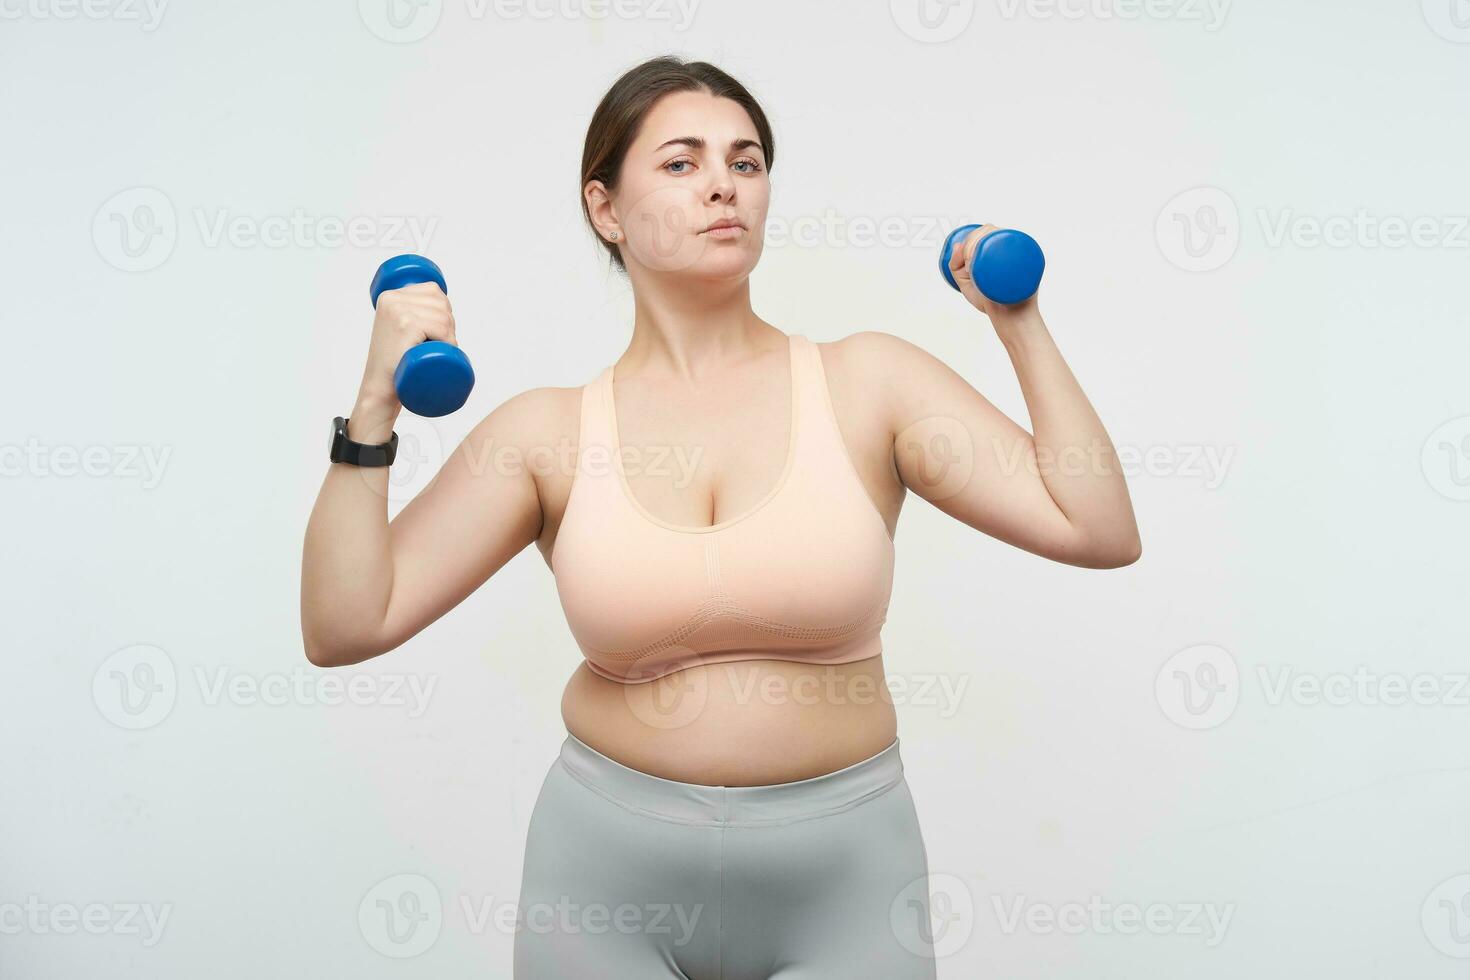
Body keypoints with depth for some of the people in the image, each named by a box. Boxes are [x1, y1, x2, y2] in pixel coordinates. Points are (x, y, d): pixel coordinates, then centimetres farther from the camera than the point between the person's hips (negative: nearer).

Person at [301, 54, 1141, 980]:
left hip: (840, 870, 0)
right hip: (607, 867, 1)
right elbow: (344, 627, -7)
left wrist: (1020, 324, -9)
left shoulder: (868, 381, -6)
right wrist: (374, 408, -13)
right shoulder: (548, 433, -4)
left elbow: (1100, 532, -9)